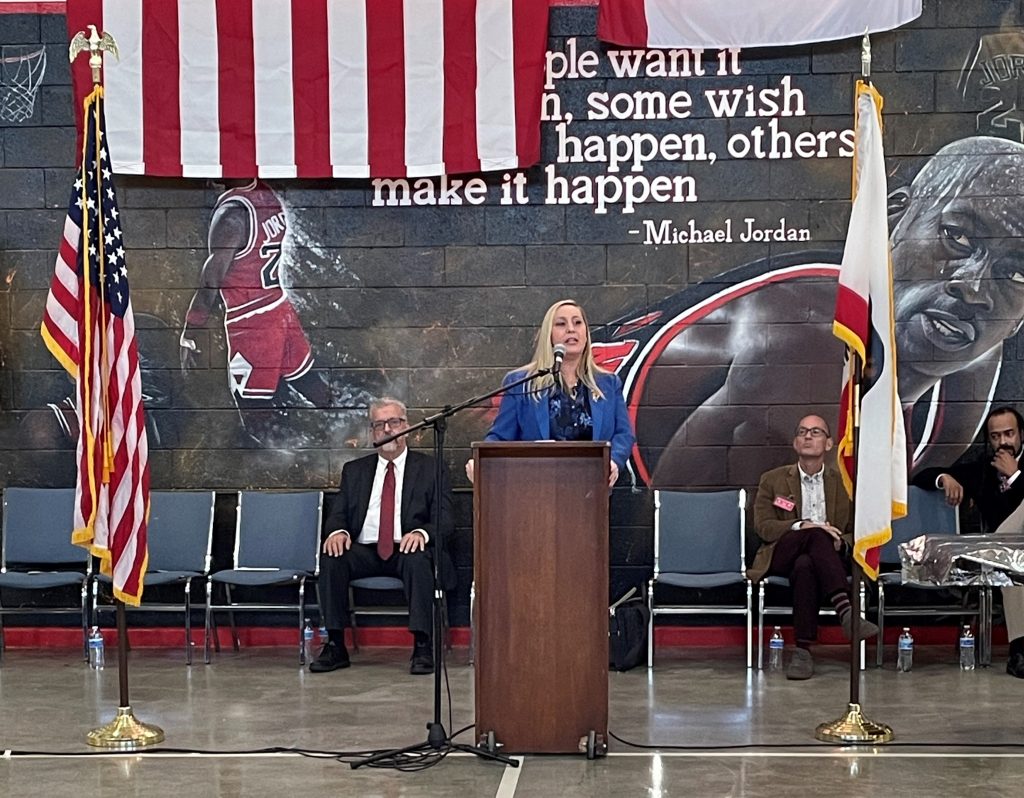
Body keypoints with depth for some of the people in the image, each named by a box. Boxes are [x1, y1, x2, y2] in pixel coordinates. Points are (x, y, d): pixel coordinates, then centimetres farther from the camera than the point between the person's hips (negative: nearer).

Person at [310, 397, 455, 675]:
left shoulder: (429, 468, 9)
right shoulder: (354, 470, 18)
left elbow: (445, 519, 0)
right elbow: (338, 514, 12)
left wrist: (422, 533, -23)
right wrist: (338, 531, -14)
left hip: (408, 549, -3)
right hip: (365, 552, 3)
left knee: (417, 558, -37)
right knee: (331, 557, -27)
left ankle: (422, 647, -32)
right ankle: (335, 646, -23)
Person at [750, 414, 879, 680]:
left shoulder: (843, 482, 15)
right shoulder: (772, 480, 13)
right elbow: (763, 526, -1)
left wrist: (841, 541, -12)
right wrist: (802, 526, -18)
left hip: (826, 556, 1)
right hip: (782, 556, -1)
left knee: (805, 565, -38)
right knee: (816, 535, -36)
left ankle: (804, 651, -44)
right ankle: (845, 611, -50)